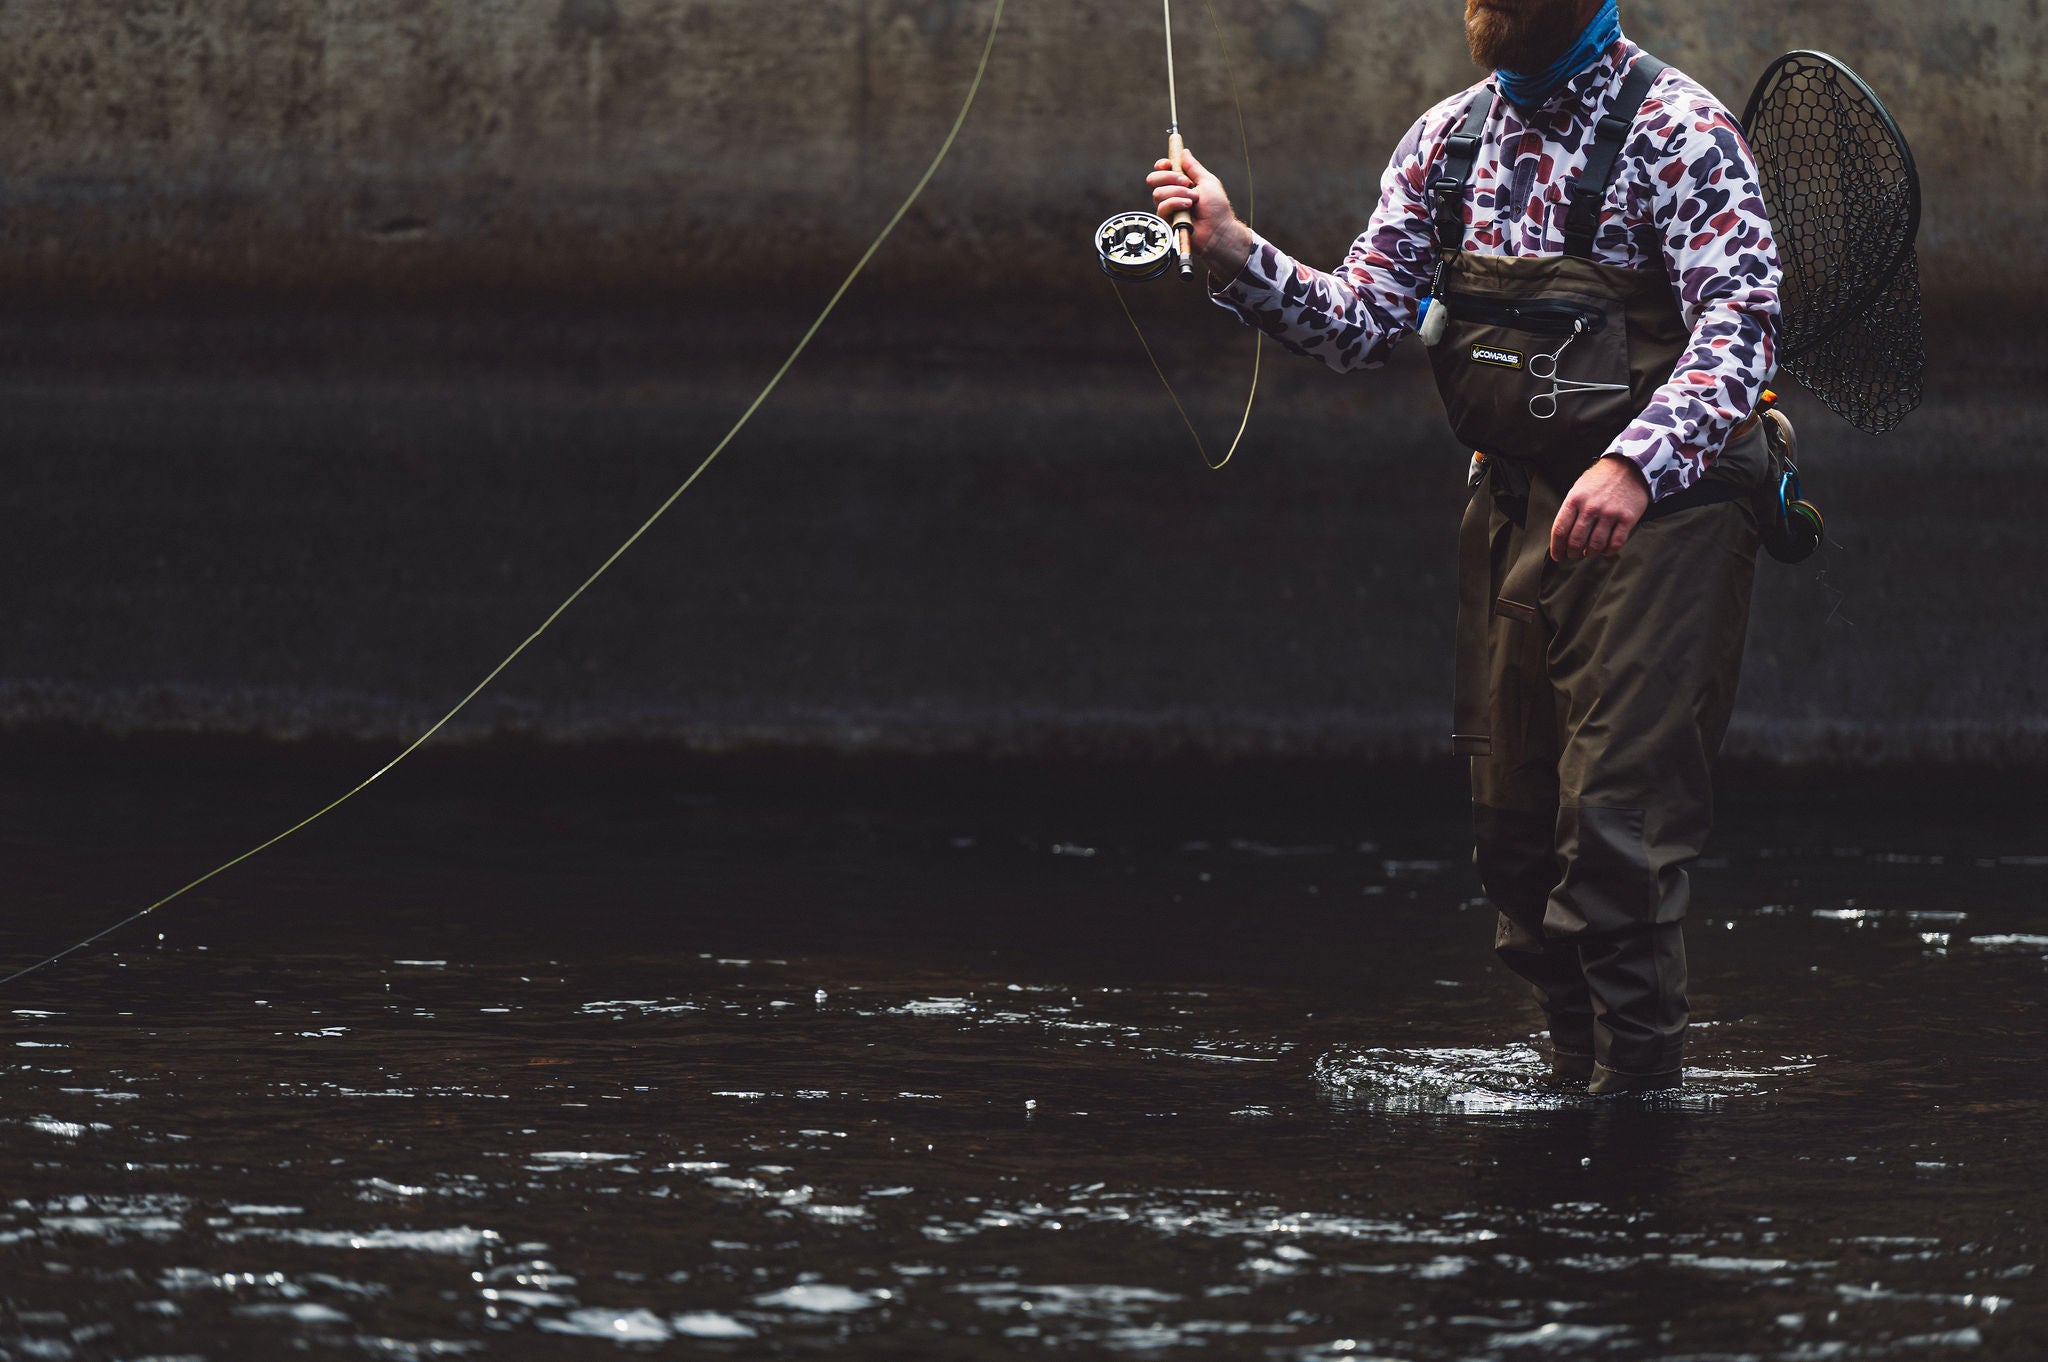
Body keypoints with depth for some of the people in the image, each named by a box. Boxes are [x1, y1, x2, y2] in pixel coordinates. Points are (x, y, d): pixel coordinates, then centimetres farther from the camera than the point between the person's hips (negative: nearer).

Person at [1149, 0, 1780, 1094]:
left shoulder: (1677, 130, -10)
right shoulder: (1450, 138, 10)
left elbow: (1739, 322, -19)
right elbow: (1364, 319, 7)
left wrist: (1634, 463, -33)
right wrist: (1235, 253, -9)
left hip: (1659, 505, -7)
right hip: (1511, 507, 7)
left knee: (1618, 822, -12)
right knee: (1513, 820, 10)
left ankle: (1638, 1082, -5)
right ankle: (1575, 1075, 24)